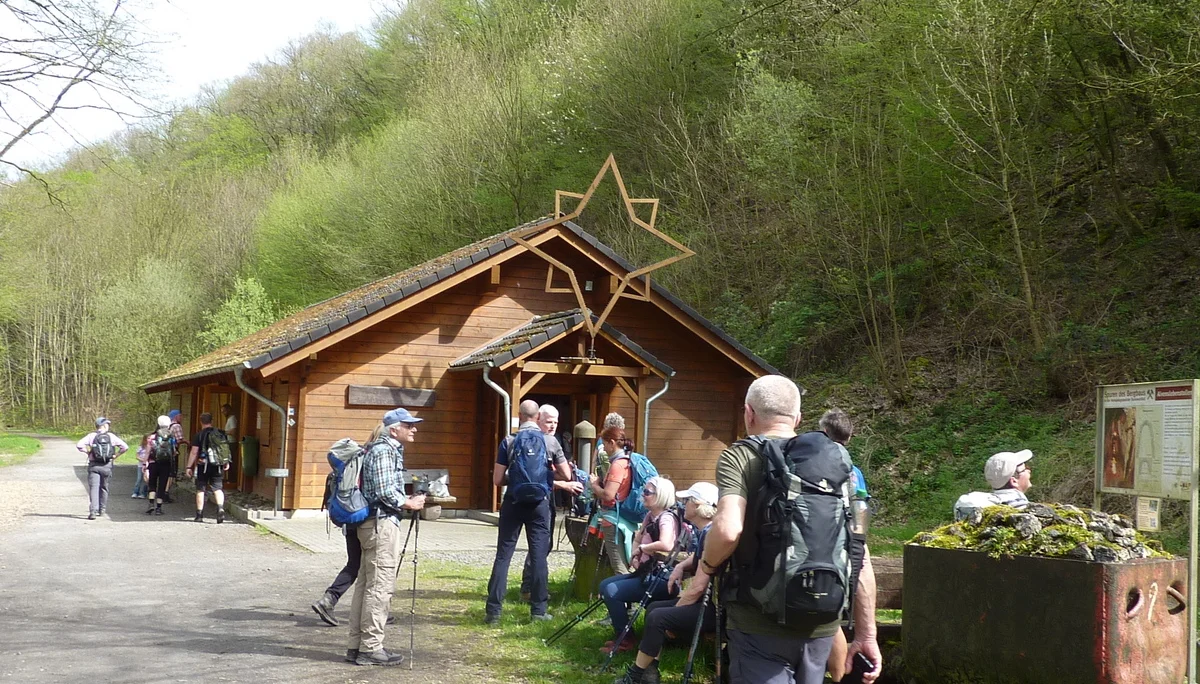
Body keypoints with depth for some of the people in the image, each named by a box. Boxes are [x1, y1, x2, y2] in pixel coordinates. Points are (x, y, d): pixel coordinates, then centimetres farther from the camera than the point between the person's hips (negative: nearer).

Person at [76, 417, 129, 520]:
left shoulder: (91, 435, 0)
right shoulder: (111, 436, 3)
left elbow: (79, 445, -12)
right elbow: (125, 447, -2)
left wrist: (87, 452, 1)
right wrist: (115, 455, 6)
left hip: (94, 465, -2)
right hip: (107, 466, 2)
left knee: (93, 488, -7)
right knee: (104, 488, 18)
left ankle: (93, 511, -21)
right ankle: (102, 509, 26)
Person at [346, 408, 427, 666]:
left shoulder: (391, 450, 20)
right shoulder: (384, 450, -12)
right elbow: (385, 491, -19)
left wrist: (405, 499, 12)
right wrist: (409, 504, -7)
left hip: (373, 523, 11)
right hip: (382, 523, -11)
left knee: (365, 584, 11)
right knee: (380, 586, -8)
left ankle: (356, 645, 16)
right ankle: (370, 648, -5)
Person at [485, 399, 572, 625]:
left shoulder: (509, 441, -2)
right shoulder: (550, 441, 0)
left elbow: (497, 480, -3)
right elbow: (566, 475, 3)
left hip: (513, 503, 0)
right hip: (539, 503, 0)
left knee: (503, 555, 3)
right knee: (539, 555, 6)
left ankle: (493, 610, 2)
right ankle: (538, 610, 9)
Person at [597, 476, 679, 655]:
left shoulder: (667, 518, -18)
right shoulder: (649, 516, 12)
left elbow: (666, 545, -37)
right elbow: (637, 540, 23)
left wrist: (642, 548, -20)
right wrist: (635, 556, 1)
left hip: (661, 577, -10)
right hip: (647, 571, 10)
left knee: (612, 591, -18)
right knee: (605, 585, 10)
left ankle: (626, 640, -4)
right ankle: (621, 632, 16)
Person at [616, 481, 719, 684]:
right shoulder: (703, 532, 12)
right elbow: (696, 559, 32)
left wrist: (677, 609, -10)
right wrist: (681, 566, 10)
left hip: (714, 607, -11)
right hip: (705, 601, 11)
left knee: (658, 617, -19)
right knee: (653, 608, 13)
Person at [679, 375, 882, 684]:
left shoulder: (739, 457, -6)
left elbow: (728, 530, -23)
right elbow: (860, 556, 4)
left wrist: (704, 572, -4)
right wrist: (866, 634, 8)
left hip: (761, 624, -5)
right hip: (821, 624, 5)